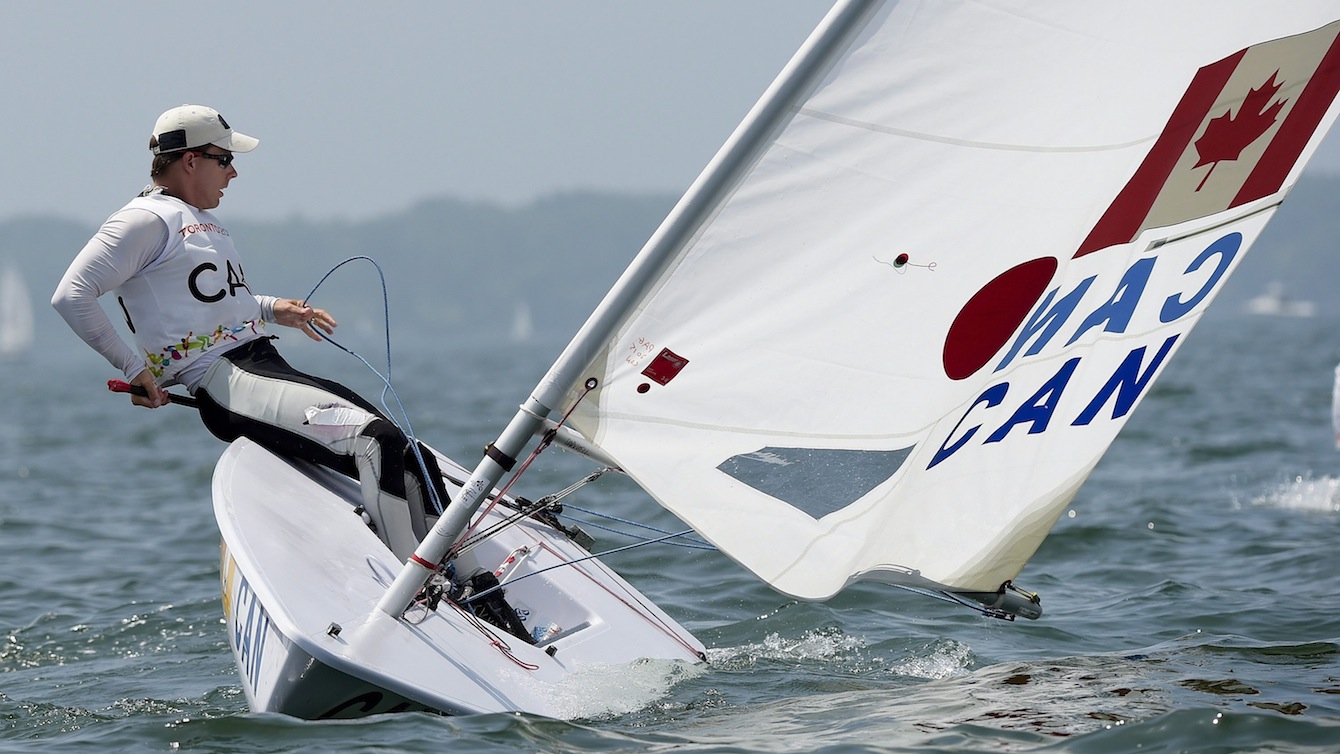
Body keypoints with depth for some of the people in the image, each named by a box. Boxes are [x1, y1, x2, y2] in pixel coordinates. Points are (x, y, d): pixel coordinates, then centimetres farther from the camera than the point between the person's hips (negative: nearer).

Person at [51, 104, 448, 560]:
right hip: (223, 383, -10)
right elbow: (71, 295, -10)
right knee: (376, 440, -28)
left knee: (409, 462, -4)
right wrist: (133, 366, -10)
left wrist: (272, 309, 25)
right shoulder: (146, 220, -3)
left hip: (268, 368, 10)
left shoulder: (203, 222, 27)